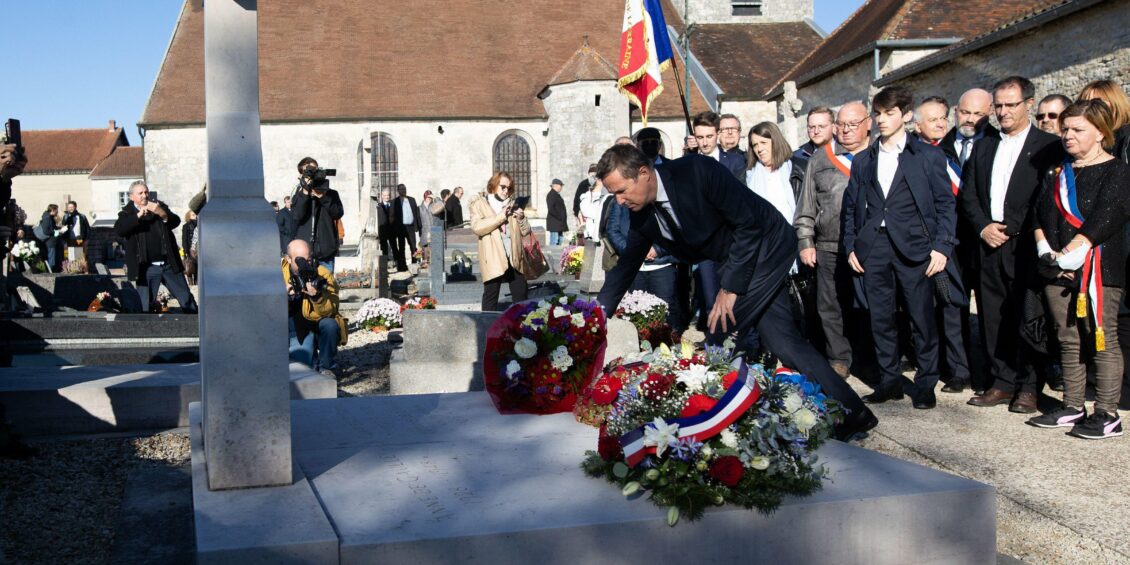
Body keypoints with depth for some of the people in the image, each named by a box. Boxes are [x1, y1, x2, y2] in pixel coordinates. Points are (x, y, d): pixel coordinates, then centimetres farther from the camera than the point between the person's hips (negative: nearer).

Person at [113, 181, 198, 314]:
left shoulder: (159, 206, 10)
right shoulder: (127, 213, 4)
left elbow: (176, 222, -3)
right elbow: (118, 230, -14)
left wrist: (162, 214, -22)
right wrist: (138, 216, -23)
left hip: (170, 265, 2)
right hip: (147, 268, -2)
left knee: (187, 300, 6)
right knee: (147, 306, 0)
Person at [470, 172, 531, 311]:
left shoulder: (512, 204, 20)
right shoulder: (479, 204, 4)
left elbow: (525, 231, 18)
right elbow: (476, 227, -14)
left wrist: (521, 219, -4)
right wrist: (501, 216, -15)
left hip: (514, 258, 5)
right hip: (493, 259, -5)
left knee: (521, 295, 7)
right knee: (491, 296, 0)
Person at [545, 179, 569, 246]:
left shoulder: (557, 194, 19)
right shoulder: (551, 195, -13)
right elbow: (550, 209, -22)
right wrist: (559, 217, -19)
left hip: (559, 223, 10)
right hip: (554, 223, -10)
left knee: (560, 241, 11)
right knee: (554, 242, -10)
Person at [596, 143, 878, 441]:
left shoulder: (697, 170, -27)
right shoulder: (642, 217, -4)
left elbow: (748, 224, -22)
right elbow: (625, 267, 7)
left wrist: (731, 288, -20)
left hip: (767, 246, -7)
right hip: (732, 260, 7)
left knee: (722, 331, -12)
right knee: (785, 341, 4)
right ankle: (851, 411, 14)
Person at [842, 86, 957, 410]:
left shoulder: (928, 156, 5)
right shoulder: (862, 161, 16)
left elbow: (945, 204, 2)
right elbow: (851, 206, 16)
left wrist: (941, 246, -8)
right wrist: (851, 246, 7)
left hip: (914, 249, -3)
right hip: (873, 249, 3)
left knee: (922, 319, -1)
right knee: (881, 319, 6)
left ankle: (926, 384, 10)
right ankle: (889, 381, 17)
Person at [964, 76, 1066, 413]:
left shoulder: (1048, 146, 0)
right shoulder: (984, 146, 16)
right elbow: (968, 194, 15)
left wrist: (1010, 229, -12)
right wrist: (983, 227, -1)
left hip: (1024, 245, -5)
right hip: (989, 246, 5)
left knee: (1027, 319, -3)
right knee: (994, 319, 7)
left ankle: (1028, 387, 7)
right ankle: (1003, 383, 16)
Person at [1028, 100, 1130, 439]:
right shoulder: (1058, 172, 16)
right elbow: (1041, 214, 9)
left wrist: (1068, 255, -18)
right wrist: (1047, 252, -6)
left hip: (1099, 269, -6)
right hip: (1058, 271, 6)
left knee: (1101, 341, -5)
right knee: (1068, 341, 9)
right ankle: (1073, 408, 17)